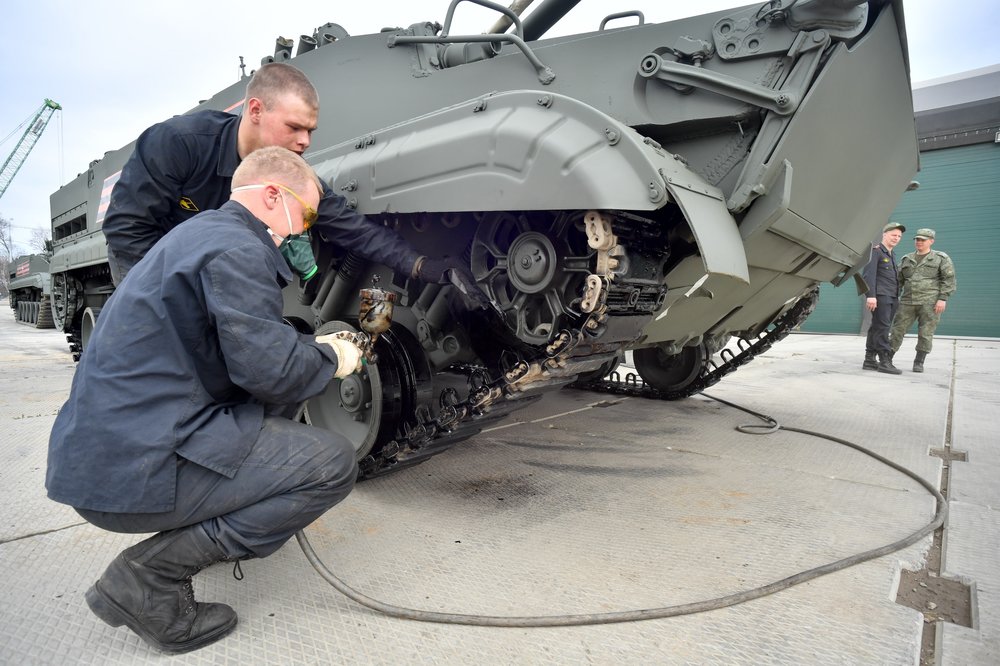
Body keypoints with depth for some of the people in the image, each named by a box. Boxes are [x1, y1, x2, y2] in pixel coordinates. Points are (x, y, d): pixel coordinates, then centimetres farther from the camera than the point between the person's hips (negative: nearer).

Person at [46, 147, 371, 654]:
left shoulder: (204, 232, 18)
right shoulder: (235, 248, -15)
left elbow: (245, 347, 23)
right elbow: (271, 371, -21)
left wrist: (316, 347, 17)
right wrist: (332, 359, -2)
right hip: (133, 468, -11)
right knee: (333, 462, -12)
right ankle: (149, 576, -7)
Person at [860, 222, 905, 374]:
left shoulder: (892, 255, 24)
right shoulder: (876, 251, -3)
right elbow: (868, 274, -13)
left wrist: (897, 297, 20)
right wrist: (871, 295, -21)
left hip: (892, 297, 9)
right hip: (880, 295, -9)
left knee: (877, 328, 7)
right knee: (882, 327, -12)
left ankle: (870, 360, 9)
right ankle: (884, 361, -13)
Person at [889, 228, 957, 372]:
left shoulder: (941, 258, 3)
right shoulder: (907, 259, 15)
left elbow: (949, 280, -3)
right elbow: (898, 279, 15)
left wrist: (943, 299, -14)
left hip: (931, 302, -3)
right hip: (908, 302, 3)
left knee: (926, 333, -2)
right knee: (897, 330, -1)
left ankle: (919, 362, 8)